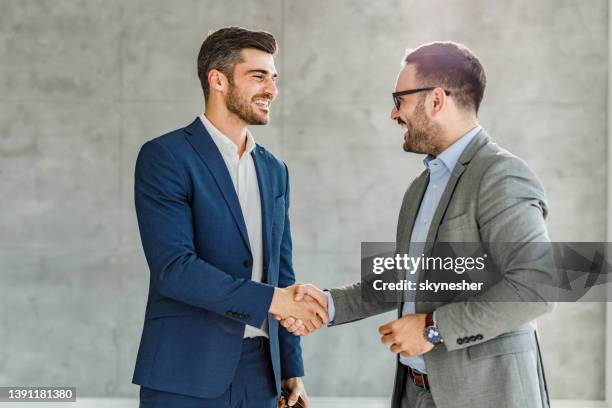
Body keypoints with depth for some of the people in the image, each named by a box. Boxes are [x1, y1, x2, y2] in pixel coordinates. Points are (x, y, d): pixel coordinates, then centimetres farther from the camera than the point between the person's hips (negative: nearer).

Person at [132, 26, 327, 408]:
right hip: (187, 371, -6)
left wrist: (292, 368, 13)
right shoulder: (164, 157, -8)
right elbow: (173, 268, -18)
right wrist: (270, 300, -20)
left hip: (257, 368, 6)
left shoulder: (274, 169, 13)